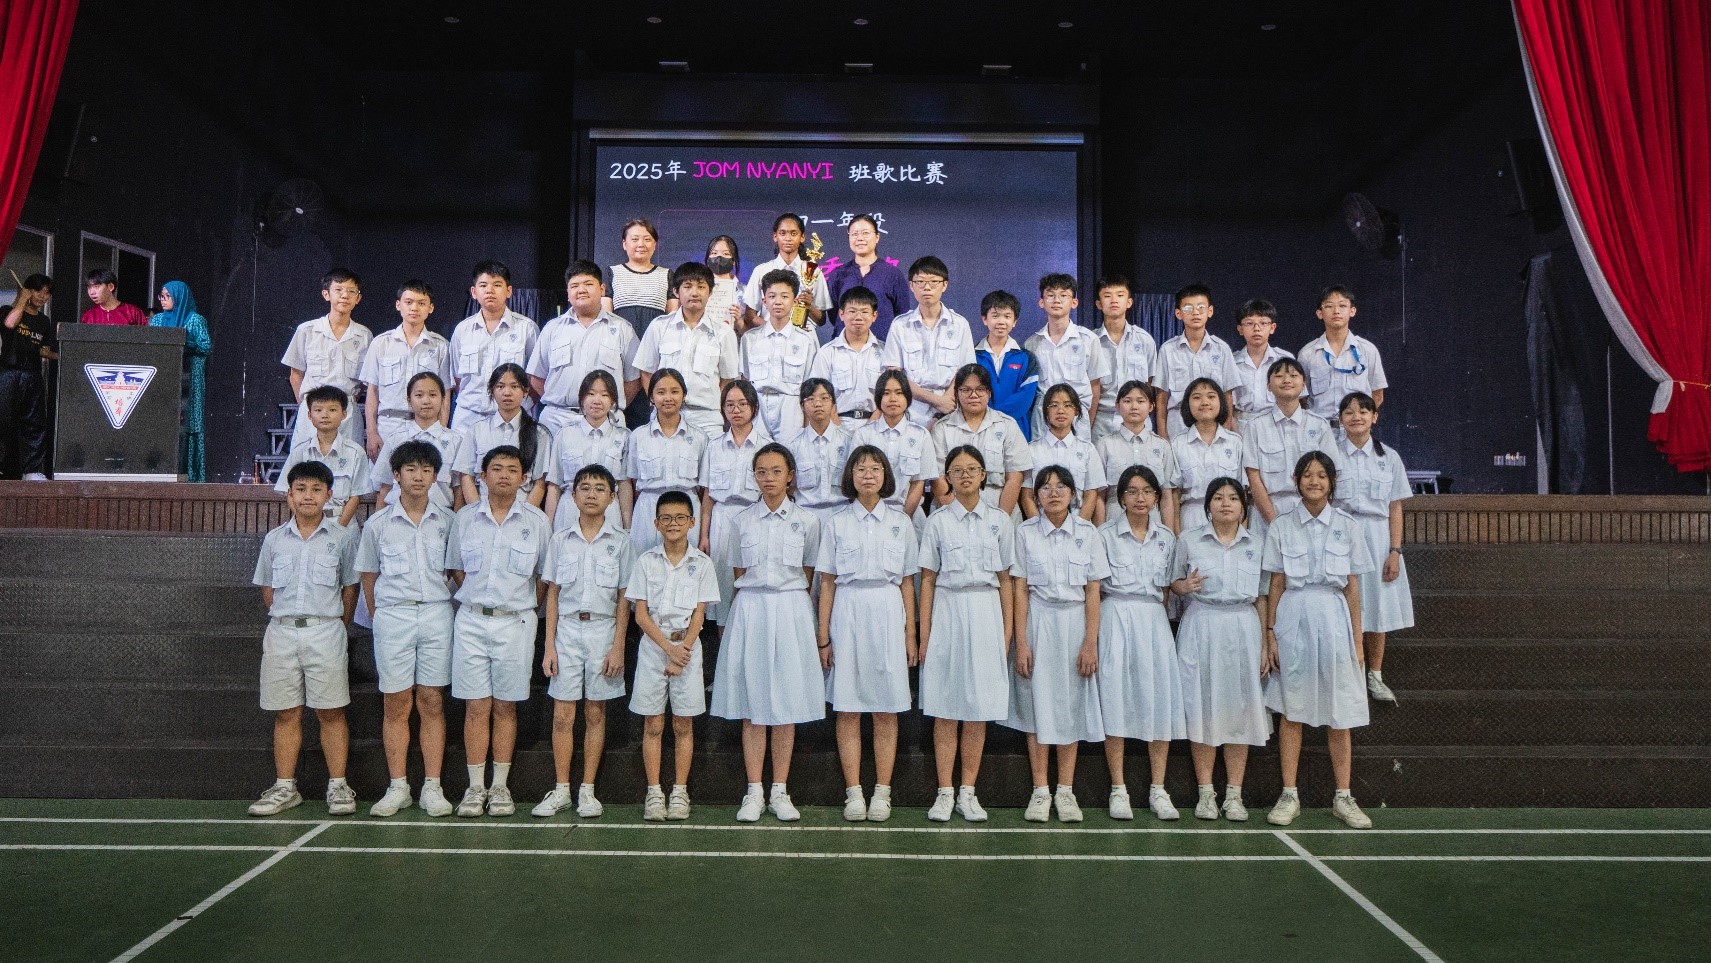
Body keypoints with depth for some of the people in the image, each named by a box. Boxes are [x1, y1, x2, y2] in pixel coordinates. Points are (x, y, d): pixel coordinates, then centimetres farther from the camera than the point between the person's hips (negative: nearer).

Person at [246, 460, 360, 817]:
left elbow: (350, 588, 7)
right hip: (281, 631, 2)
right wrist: (286, 619, 9)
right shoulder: (274, 539, 9)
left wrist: (334, 626, 7)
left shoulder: (342, 537, 3)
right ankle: (285, 787, 14)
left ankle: (338, 786, 5)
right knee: (286, 714, 6)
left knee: (331, 712, -1)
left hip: (325, 631, -2)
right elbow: (267, 591, 16)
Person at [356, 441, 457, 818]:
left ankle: (432, 787, 6)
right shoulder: (377, 524, 4)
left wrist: (454, 609, 7)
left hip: (437, 614, 0)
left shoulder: (447, 521, 5)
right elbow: (368, 577, 11)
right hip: (392, 617, 0)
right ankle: (397, 787, 9)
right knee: (395, 704, 3)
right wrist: (378, 617, 8)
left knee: (432, 702, 3)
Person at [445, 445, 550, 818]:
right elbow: (456, 570, 11)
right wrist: (478, 600, 4)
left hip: (515, 622, -1)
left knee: (505, 706, 4)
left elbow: (543, 576, 7)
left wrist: (523, 607, 4)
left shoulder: (536, 521, 2)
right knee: (476, 706, 1)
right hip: (471, 621, 1)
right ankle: (475, 787, 8)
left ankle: (500, 786, 12)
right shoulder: (465, 517, 5)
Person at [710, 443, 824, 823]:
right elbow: (740, 574, 11)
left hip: (791, 611, 0)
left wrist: (789, 594, 8)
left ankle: (780, 792, 11)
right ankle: (754, 793, 8)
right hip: (750, 609, 1)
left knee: (787, 703, 2)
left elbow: (808, 574, 11)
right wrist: (754, 600, 4)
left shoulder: (806, 520, 3)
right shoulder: (742, 520, 6)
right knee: (752, 705, 2)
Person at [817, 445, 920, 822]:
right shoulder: (836, 523, 5)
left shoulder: (900, 523, 8)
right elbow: (827, 583, 5)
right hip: (847, 612, 0)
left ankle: (882, 793, 9)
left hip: (888, 612, 1)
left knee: (886, 709, 2)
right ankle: (853, 793, 7)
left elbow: (907, 582, 9)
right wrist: (823, 637, 1)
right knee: (847, 709, 1)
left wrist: (911, 634, 5)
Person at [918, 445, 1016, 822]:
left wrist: (1008, 631, 4)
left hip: (987, 613, 1)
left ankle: (968, 792, 12)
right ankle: (944, 793, 7)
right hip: (948, 611, -1)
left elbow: (1005, 580, 8)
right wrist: (924, 633, 1)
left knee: (980, 708, 3)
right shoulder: (937, 521, 4)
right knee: (945, 708, 1)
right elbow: (927, 580, 5)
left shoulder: (1000, 520, 7)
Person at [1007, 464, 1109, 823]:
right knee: (1037, 703, 2)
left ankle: (1065, 790, 15)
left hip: (1075, 621, 1)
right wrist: (1021, 643, -7)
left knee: (1071, 703, 5)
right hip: (1037, 621, 0)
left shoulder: (1087, 533, 1)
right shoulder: (1026, 532, 0)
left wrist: (1090, 642, -6)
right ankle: (1040, 790, 11)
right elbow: (1020, 590, -2)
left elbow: (1093, 591, -1)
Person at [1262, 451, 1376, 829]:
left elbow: (1353, 587, 5)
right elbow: (1276, 584, 4)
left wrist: (1357, 639, 3)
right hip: (1293, 617, 0)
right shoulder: (1282, 526, 4)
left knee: (1339, 713, 5)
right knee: (1291, 710, 3)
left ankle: (1343, 798, 15)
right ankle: (1289, 795, 10)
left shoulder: (1347, 526, 5)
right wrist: (1271, 634, 0)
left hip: (1332, 617, 1)